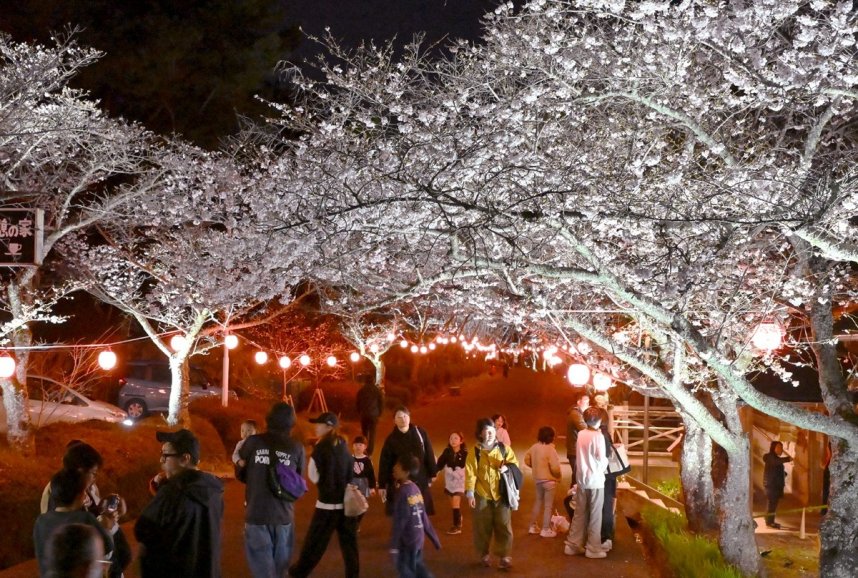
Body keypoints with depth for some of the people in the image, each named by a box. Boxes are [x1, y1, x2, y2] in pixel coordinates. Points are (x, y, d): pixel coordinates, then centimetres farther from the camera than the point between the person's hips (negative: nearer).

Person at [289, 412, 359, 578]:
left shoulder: (321, 448, -11)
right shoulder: (343, 446, 5)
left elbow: (314, 476, -7)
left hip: (328, 503, -5)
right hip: (347, 502, 5)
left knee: (314, 541, 7)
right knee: (349, 542, 9)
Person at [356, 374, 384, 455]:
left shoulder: (361, 390, -2)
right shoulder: (377, 390, -6)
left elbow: (357, 402, 4)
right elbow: (381, 402, -3)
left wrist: (359, 412, 16)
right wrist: (379, 412, 8)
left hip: (363, 414, 2)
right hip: (374, 414, -2)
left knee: (364, 432, 15)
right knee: (372, 433, 3)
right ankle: (370, 450, -3)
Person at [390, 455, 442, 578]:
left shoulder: (402, 492, -18)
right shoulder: (415, 488, 6)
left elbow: (399, 521, -19)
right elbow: (424, 517, 11)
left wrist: (394, 544, -16)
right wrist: (434, 538, 15)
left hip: (407, 540, -8)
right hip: (418, 537, 8)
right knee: (417, 567, 20)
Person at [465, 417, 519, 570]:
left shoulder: (504, 448, 4)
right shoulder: (475, 452, -4)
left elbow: (515, 463, 10)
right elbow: (470, 473, -7)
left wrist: (507, 467, -13)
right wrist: (470, 493, -13)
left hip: (501, 494, 2)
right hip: (482, 495, -1)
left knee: (504, 526, 2)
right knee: (483, 527, 7)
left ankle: (504, 556, 11)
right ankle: (484, 555, 24)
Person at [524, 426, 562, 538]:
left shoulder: (534, 447, -1)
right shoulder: (550, 449, -22)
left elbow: (527, 460, 9)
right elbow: (555, 467, -25)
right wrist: (558, 475, -6)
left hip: (537, 479, 7)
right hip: (549, 480, -7)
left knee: (538, 502, 21)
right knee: (548, 505, 4)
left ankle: (533, 526, 28)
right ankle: (546, 530, 8)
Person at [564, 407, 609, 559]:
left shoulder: (581, 434, 4)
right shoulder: (598, 436, -13)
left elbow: (580, 455, 8)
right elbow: (602, 460, -12)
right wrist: (604, 466, 6)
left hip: (581, 478, 5)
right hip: (596, 480, -5)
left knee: (579, 513, 13)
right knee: (595, 515, 3)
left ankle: (573, 545, 15)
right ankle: (593, 549, 6)